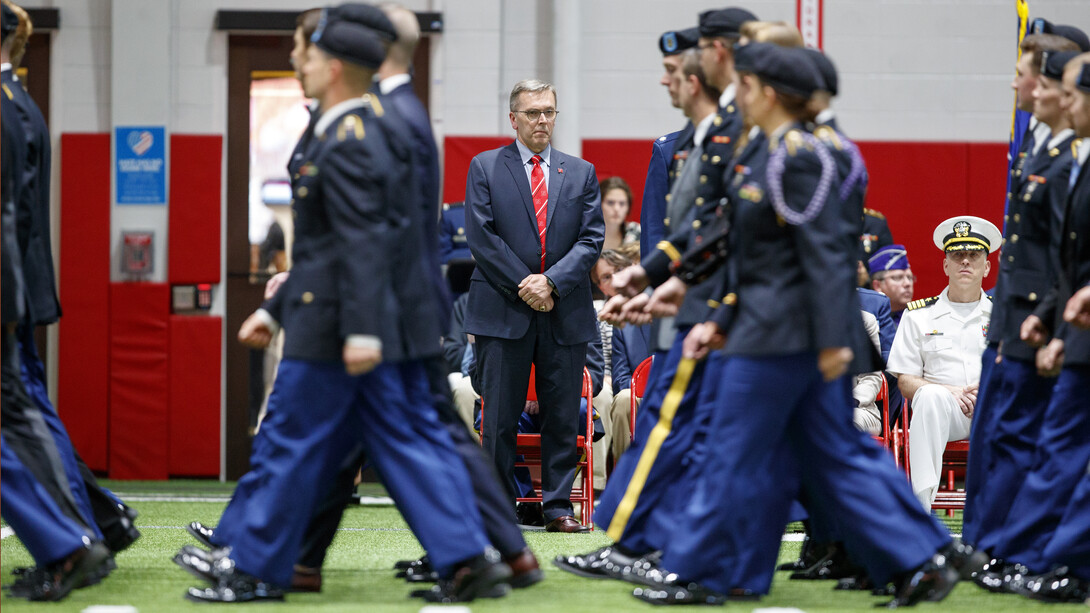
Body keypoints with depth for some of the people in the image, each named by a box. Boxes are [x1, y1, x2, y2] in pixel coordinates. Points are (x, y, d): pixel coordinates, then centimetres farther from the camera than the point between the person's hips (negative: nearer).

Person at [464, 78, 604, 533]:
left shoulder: (581, 173, 12)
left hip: (566, 313, 2)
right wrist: (523, 286, -11)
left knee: (562, 415, 3)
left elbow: (591, 238, 4)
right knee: (500, 416, -1)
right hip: (503, 312, -2)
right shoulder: (485, 167, 5)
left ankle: (558, 506, 9)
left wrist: (551, 282, -11)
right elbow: (482, 236, -3)